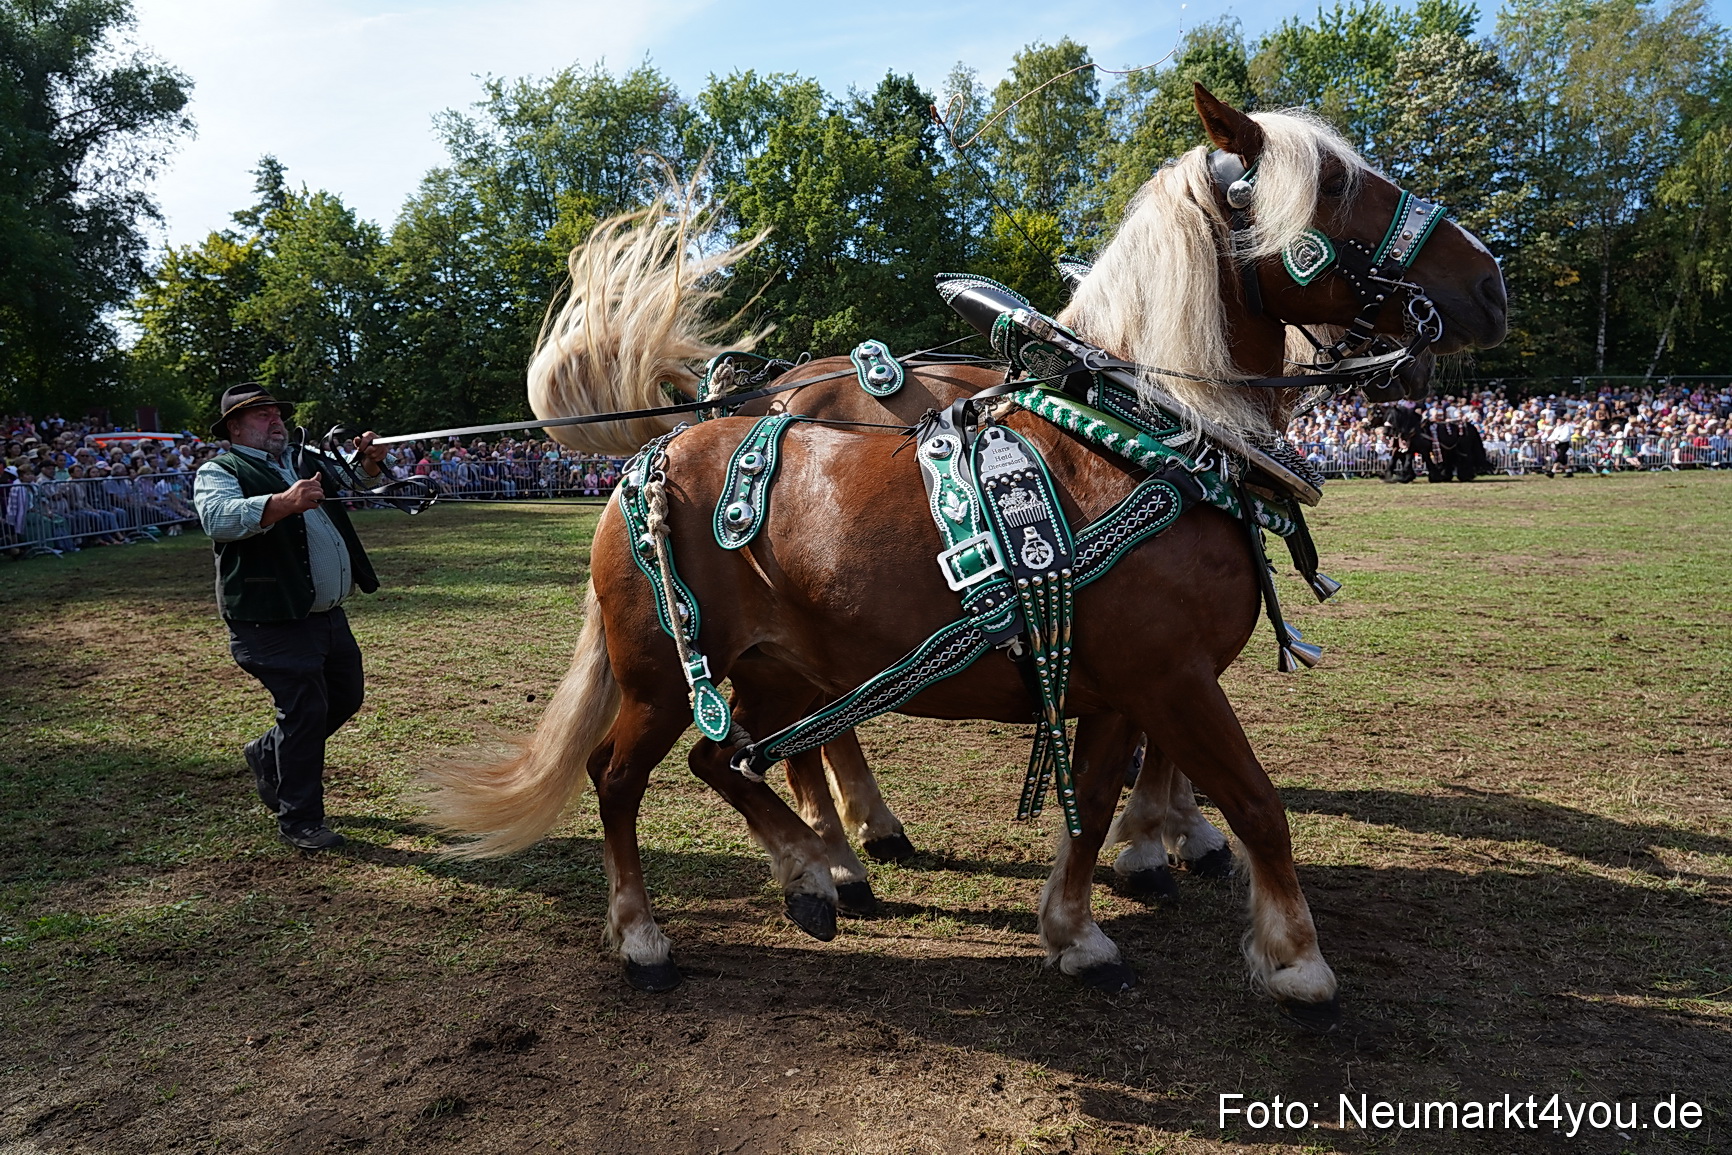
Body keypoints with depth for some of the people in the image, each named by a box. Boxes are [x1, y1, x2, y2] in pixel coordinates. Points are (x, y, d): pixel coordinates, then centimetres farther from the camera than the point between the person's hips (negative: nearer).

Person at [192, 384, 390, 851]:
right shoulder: (219, 471, -4)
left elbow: (362, 481, 18)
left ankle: (268, 755, 40)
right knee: (304, 710, -7)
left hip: (330, 615, 8)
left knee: (346, 697, 17)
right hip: (273, 622, -8)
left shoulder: (307, 461, 18)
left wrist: (370, 463, -8)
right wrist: (282, 503, -41)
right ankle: (300, 821, 8)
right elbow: (218, 516, -24)